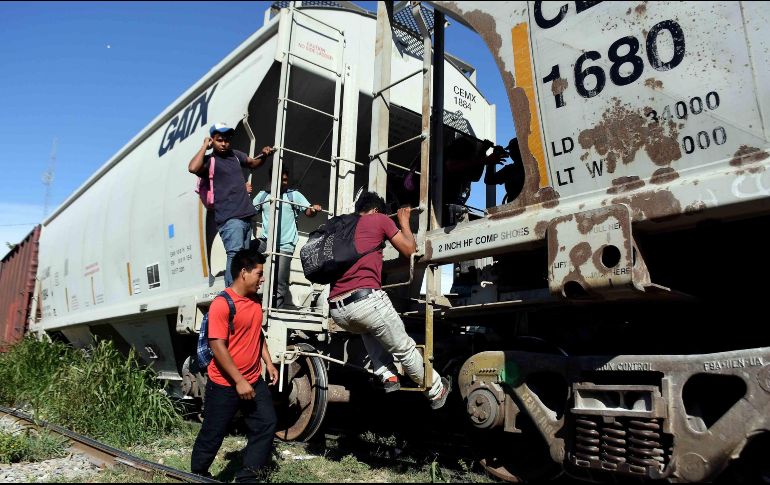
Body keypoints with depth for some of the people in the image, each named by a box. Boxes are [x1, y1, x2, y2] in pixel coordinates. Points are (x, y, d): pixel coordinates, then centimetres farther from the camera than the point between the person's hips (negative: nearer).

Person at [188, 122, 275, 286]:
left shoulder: (235, 155, 19)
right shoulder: (209, 160, 0)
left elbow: (253, 163, 37)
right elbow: (193, 168, -22)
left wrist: (264, 155, 16)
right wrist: (205, 146, -8)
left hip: (246, 216, 7)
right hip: (229, 218, -7)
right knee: (235, 254, -20)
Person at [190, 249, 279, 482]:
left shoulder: (255, 301, 7)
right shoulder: (222, 304, -19)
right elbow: (217, 346, -22)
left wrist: (269, 363, 11)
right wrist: (239, 381, -23)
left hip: (254, 381, 7)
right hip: (225, 384, -7)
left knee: (267, 424, 6)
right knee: (213, 434, 7)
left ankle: (247, 476, 18)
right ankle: (198, 475, 31)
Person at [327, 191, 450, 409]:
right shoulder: (379, 219, 10)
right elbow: (409, 249, 14)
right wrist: (404, 221, 29)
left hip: (336, 310, 6)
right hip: (366, 299, -6)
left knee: (368, 328, 38)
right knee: (404, 348, 14)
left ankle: (387, 376, 27)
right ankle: (436, 390, 31)